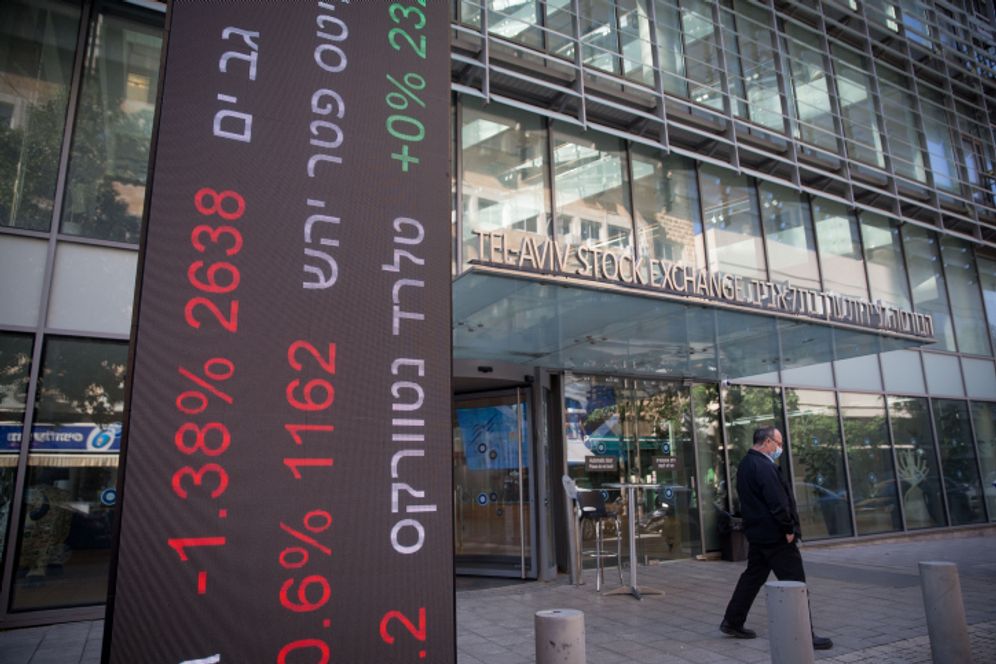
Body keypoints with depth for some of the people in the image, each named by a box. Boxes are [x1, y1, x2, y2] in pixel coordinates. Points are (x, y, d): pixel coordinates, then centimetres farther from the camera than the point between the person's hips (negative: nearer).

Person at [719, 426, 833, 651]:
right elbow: (777, 502, -23)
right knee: (795, 582, -1)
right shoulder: (764, 466, -20)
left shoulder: (745, 465, 12)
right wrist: (789, 528, -13)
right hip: (775, 535, -10)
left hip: (756, 533, 10)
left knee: (753, 577, 17)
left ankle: (732, 622, 22)